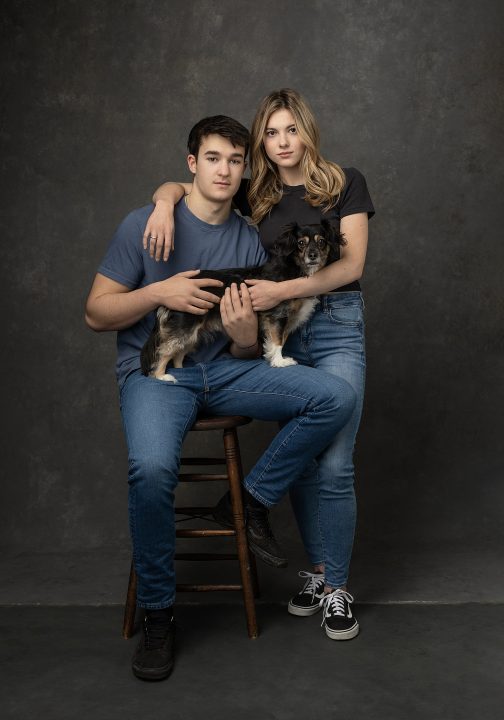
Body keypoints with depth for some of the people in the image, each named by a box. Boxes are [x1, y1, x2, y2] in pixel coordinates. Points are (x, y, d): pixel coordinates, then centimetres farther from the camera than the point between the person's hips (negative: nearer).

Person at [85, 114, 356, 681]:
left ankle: (254, 497, 2)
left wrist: (247, 336, -15)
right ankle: (156, 614, -11)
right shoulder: (146, 224, -1)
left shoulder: (249, 242, 9)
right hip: (154, 371, -4)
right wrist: (159, 292, -16)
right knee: (151, 468, -35)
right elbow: (96, 313, -1)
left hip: (224, 370, 4)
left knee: (336, 397, -17)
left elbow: (246, 351, 10)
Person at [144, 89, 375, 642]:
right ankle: (317, 570, 24)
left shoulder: (344, 183, 2)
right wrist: (166, 201, -15)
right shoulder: (256, 194, 11)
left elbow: (351, 265, -7)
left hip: (336, 326, -3)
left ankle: (337, 588, 6)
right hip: (280, 332, 3)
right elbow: (174, 187, 10)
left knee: (334, 465, -8)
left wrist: (282, 289, -18)